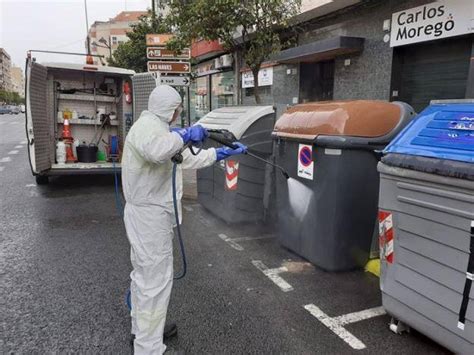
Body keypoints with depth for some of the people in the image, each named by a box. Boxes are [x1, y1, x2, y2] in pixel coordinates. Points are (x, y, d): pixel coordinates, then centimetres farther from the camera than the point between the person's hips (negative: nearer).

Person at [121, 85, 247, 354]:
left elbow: (190, 160, 21)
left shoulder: (158, 128, 18)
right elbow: (155, 150, -41)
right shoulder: (147, 125, -15)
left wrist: (225, 153, 20)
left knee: (145, 274, 22)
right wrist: (186, 135, -26)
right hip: (150, 215, -11)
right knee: (156, 280, -3)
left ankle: (142, 328, 40)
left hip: (150, 213, 11)